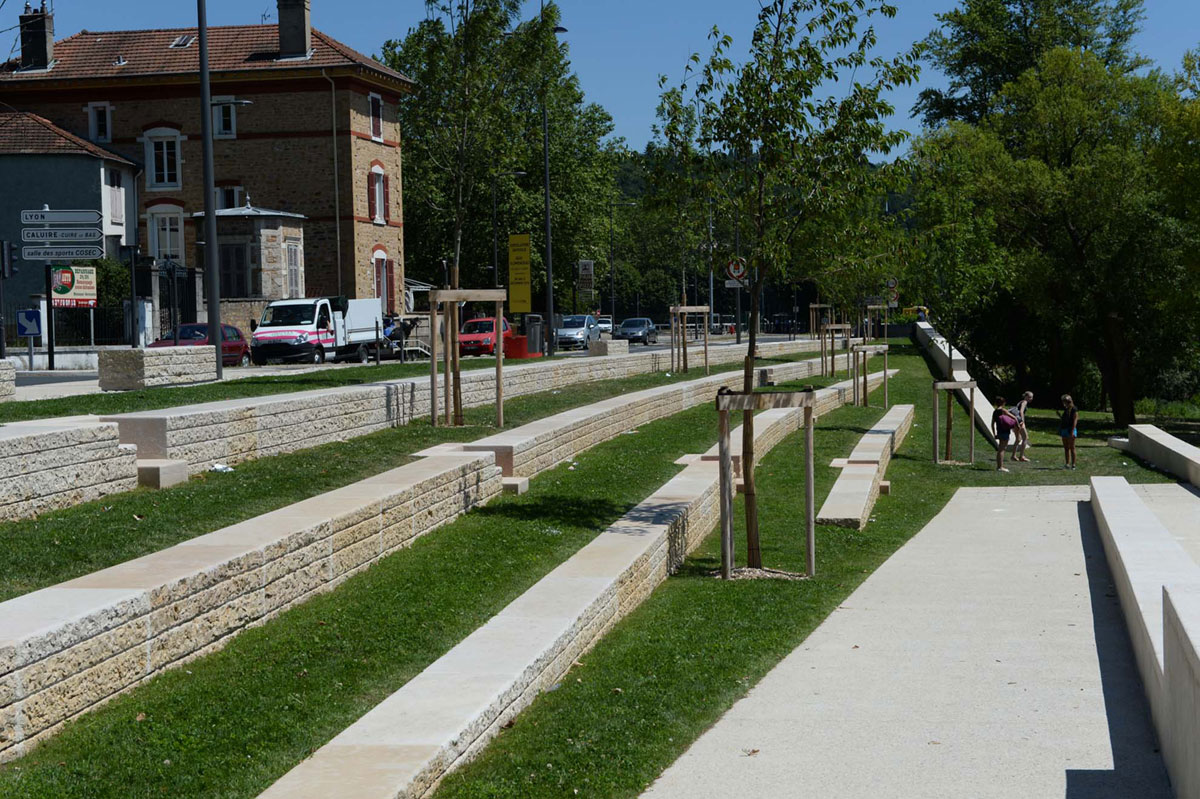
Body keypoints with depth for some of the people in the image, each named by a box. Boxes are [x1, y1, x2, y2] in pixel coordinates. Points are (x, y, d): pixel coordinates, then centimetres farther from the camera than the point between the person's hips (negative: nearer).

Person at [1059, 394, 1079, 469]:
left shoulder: (1074, 409, -8)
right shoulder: (1065, 409, 16)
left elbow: (1075, 420, -14)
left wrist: (1072, 431, -20)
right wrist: (1059, 431, 16)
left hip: (1070, 430, -8)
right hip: (1064, 430, 8)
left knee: (1072, 448, -5)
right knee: (1066, 448, 8)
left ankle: (1073, 464, -2)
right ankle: (1067, 464, 11)